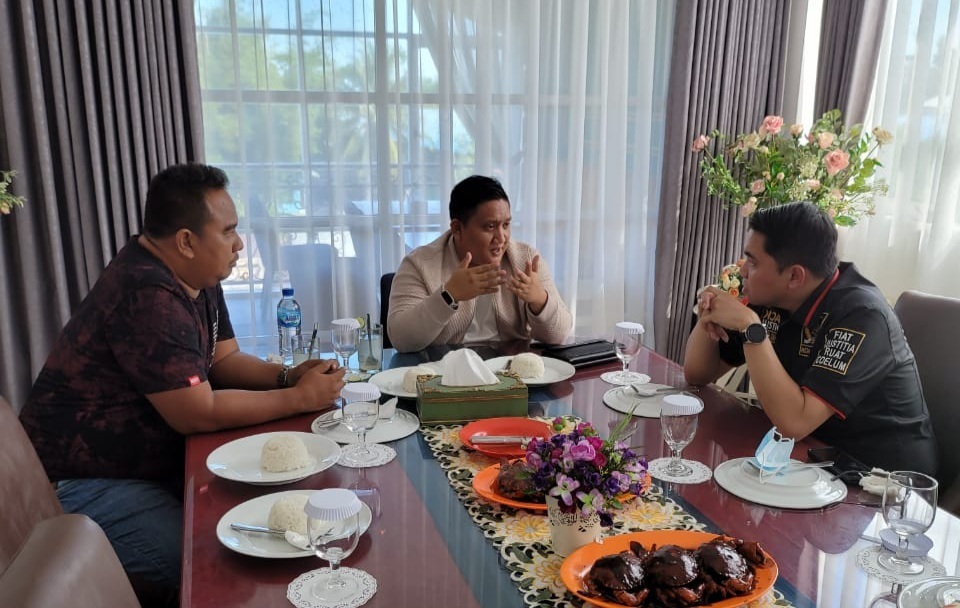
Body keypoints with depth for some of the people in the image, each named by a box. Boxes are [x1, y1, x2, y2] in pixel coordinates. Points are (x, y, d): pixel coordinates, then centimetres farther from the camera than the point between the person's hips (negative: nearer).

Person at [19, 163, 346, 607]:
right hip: (84, 483, -9)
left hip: (151, 462, 9)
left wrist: (288, 376, -10)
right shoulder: (148, 297, -29)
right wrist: (298, 399, -20)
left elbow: (225, 361, 8)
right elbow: (198, 414, -27)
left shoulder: (197, 277, 2)